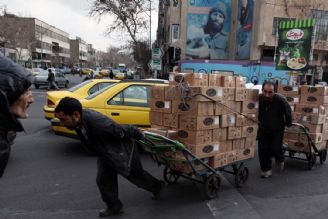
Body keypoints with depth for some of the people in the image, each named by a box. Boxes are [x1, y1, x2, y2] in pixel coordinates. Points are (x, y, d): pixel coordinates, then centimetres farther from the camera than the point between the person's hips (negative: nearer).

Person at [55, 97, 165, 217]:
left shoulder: (98, 123, -44)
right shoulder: (80, 120, -18)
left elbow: (125, 130, -29)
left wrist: (140, 137, -11)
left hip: (123, 151, -7)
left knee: (137, 175, 16)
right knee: (103, 180, 9)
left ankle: (157, 186, 46)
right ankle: (114, 206, 33)